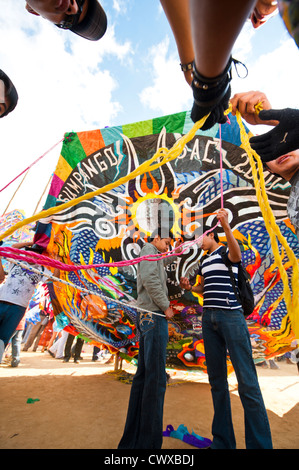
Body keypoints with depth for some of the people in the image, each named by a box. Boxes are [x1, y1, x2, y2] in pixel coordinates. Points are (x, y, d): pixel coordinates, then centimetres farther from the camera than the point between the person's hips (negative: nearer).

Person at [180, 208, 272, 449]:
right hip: (209, 318, 7)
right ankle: (223, 440, 25)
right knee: (217, 379, 12)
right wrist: (190, 287, 8)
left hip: (231, 316, -7)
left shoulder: (226, 251, -1)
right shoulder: (204, 261, 18)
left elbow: (237, 255, -26)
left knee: (247, 379, -4)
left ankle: (260, 442, 9)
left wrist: (226, 225, -37)